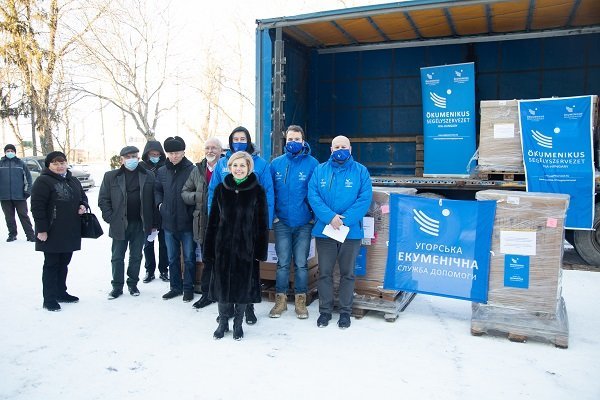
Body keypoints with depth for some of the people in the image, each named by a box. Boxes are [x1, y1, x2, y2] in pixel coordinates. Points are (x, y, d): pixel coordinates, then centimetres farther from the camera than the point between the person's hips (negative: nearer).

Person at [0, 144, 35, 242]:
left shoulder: (20, 163, 5)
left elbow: (28, 177, 6)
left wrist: (27, 191, -1)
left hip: (19, 196, -2)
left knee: (23, 215, 0)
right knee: (9, 217, 8)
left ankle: (30, 235, 1)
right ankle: (12, 234, 19)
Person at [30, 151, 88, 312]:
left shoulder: (73, 181, 14)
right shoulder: (43, 181, -9)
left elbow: (83, 197, 26)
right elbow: (37, 207, -15)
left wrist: (83, 205, 2)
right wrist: (41, 229, -18)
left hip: (70, 232, 7)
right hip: (52, 233, -7)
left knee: (63, 263, 16)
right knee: (51, 264, 0)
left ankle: (61, 292, 29)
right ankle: (49, 299, 8)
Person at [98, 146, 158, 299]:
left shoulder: (148, 176, 2)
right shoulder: (111, 176, 0)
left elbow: (153, 200, 3)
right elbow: (103, 199, 2)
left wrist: (153, 223, 0)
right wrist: (110, 218, -8)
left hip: (140, 224, 1)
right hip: (119, 224, 0)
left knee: (136, 256, 12)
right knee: (117, 257, 8)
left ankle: (133, 284, 26)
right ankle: (117, 286, 20)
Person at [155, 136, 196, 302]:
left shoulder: (192, 170, -12)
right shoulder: (162, 171, 5)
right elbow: (157, 190, 19)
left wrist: (193, 212, -13)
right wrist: (159, 204, 4)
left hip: (187, 222, -5)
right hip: (168, 222, 5)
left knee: (189, 258, 8)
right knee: (172, 258, 16)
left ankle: (188, 288, 21)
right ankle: (175, 287, 30)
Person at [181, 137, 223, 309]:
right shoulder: (197, 170, 10)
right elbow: (185, 193, 11)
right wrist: (200, 196, -6)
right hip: (204, 223, 5)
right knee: (207, 261, 17)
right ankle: (206, 294, 30)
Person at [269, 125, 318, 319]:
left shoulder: (312, 163, -4)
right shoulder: (276, 163, 4)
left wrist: (314, 216, -7)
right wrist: (273, 215, 0)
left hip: (304, 223, -1)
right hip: (282, 223, 2)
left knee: (301, 263, 8)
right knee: (282, 263, 8)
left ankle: (300, 300, 21)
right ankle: (280, 299, 21)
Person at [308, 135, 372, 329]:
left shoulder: (361, 171, 0)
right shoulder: (320, 170, 5)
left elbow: (365, 199, -9)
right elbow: (313, 196, -5)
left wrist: (345, 219, -19)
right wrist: (330, 217, -19)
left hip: (351, 231, -1)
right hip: (324, 231, 1)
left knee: (347, 273, 10)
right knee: (324, 273, 9)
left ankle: (345, 312, 24)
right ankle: (325, 310, 23)